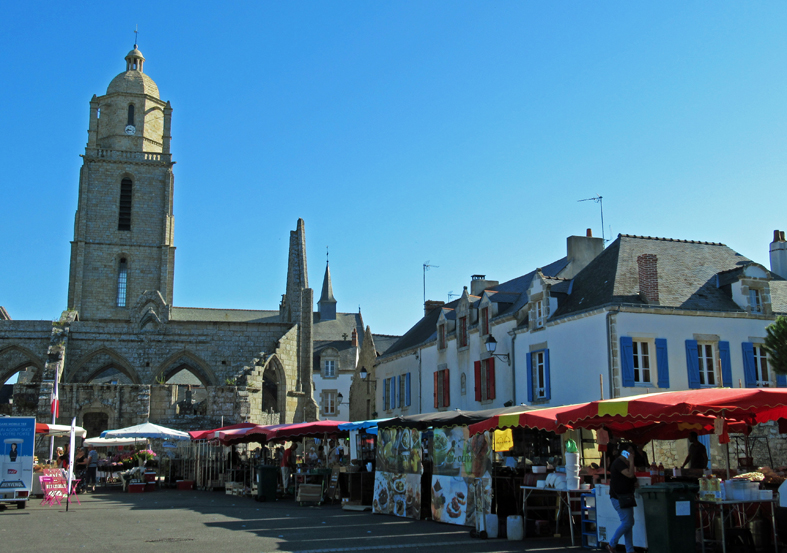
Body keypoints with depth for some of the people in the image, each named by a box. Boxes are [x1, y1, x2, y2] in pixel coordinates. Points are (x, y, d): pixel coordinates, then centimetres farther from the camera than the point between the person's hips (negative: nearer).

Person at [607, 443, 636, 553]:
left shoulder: (625, 463, 17)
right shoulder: (618, 463, -15)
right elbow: (630, 474, -27)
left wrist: (634, 483, 8)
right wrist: (631, 461, -16)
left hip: (625, 497, 10)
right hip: (619, 497, -10)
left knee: (629, 523, 9)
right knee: (626, 523, -11)